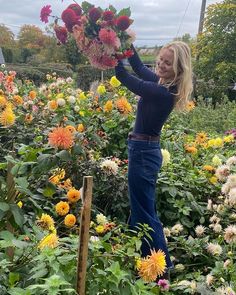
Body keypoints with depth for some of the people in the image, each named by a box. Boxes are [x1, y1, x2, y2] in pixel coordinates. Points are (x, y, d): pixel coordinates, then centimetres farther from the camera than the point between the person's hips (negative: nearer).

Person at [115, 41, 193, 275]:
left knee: (144, 214, 2)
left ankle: (163, 265, 15)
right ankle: (146, 257, 37)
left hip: (143, 152, -10)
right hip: (145, 150, 10)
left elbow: (124, 77, -17)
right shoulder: (164, 84, 3)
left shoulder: (163, 92, -23)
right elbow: (140, 68, 16)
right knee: (142, 209, 21)